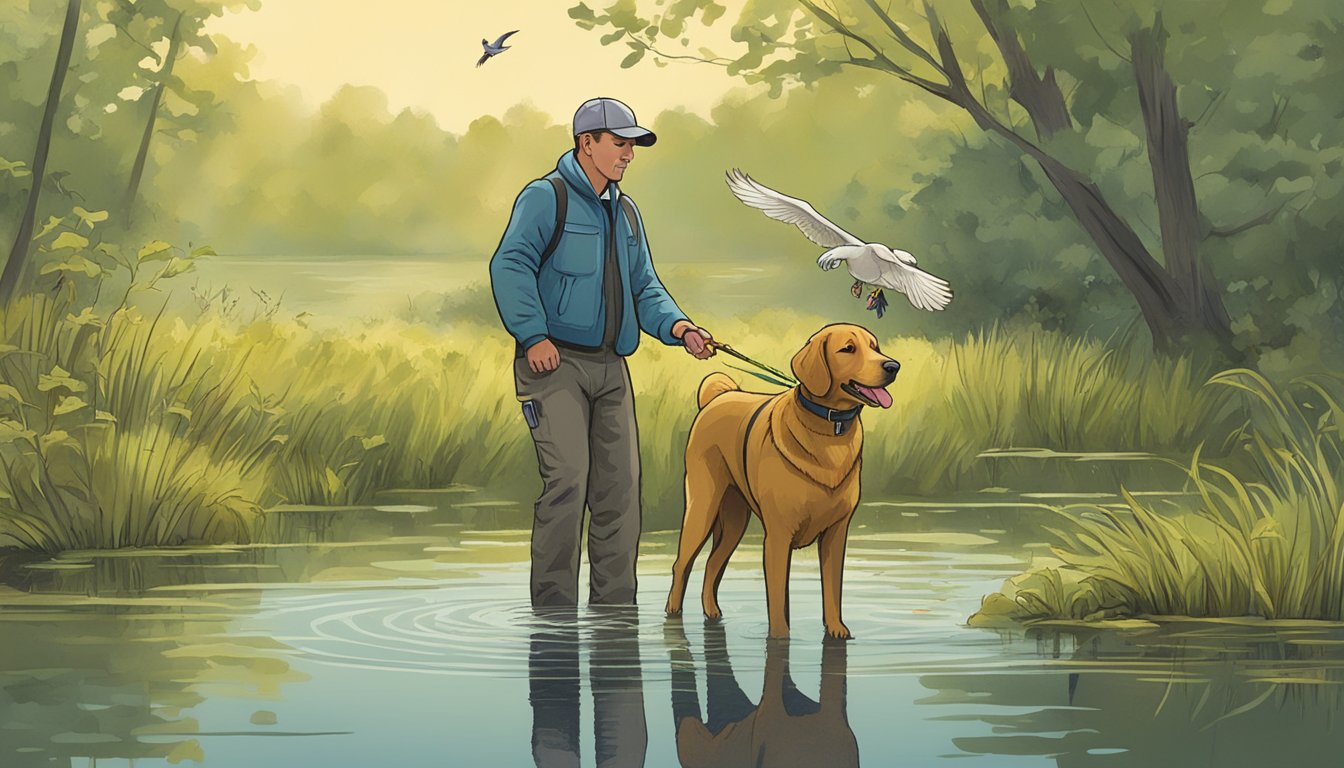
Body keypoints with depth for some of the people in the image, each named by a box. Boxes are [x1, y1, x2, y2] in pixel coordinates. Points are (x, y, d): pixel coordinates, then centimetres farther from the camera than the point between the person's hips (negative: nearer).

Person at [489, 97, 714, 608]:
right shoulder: (546, 197, -3)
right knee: (568, 479, -14)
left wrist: (678, 327, 2)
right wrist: (533, 335, -20)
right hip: (555, 362, -7)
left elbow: (644, 288, 21)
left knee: (621, 484, 4)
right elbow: (510, 265, -12)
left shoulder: (626, 212, 21)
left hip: (611, 368, 7)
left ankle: (614, 608, 11)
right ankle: (553, 607, -8)